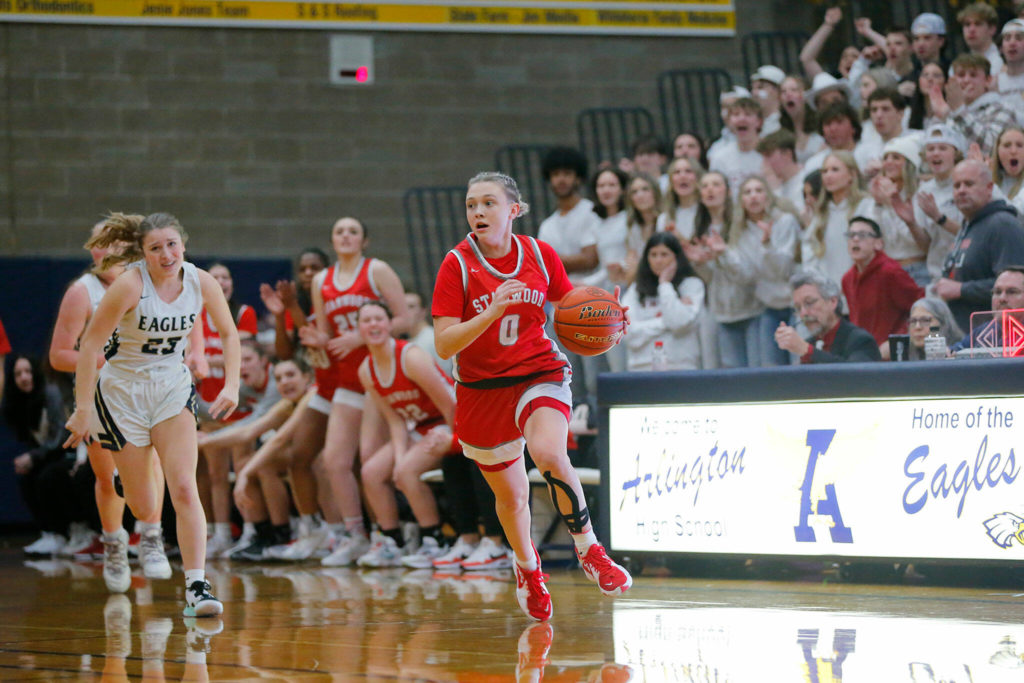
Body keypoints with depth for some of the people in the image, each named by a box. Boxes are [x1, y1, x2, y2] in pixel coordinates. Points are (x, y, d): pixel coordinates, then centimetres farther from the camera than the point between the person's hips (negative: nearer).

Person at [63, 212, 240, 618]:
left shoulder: (201, 283, -10)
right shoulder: (130, 285, -22)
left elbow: (228, 333, 8)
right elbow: (89, 345, -18)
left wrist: (231, 386, -4)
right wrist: (83, 409, -20)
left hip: (172, 388, 2)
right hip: (123, 390, -2)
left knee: (184, 490, -15)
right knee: (142, 508, 5)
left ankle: (196, 586, -16)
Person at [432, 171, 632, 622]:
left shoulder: (540, 255, -4)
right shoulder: (458, 265, -11)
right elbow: (444, 345, -17)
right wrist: (491, 312, -31)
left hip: (541, 374, -1)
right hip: (482, 389, 1)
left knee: (548, 453, -32)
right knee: (512, 497, 13)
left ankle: (588, 550, -16)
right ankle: (527, 567, 44)